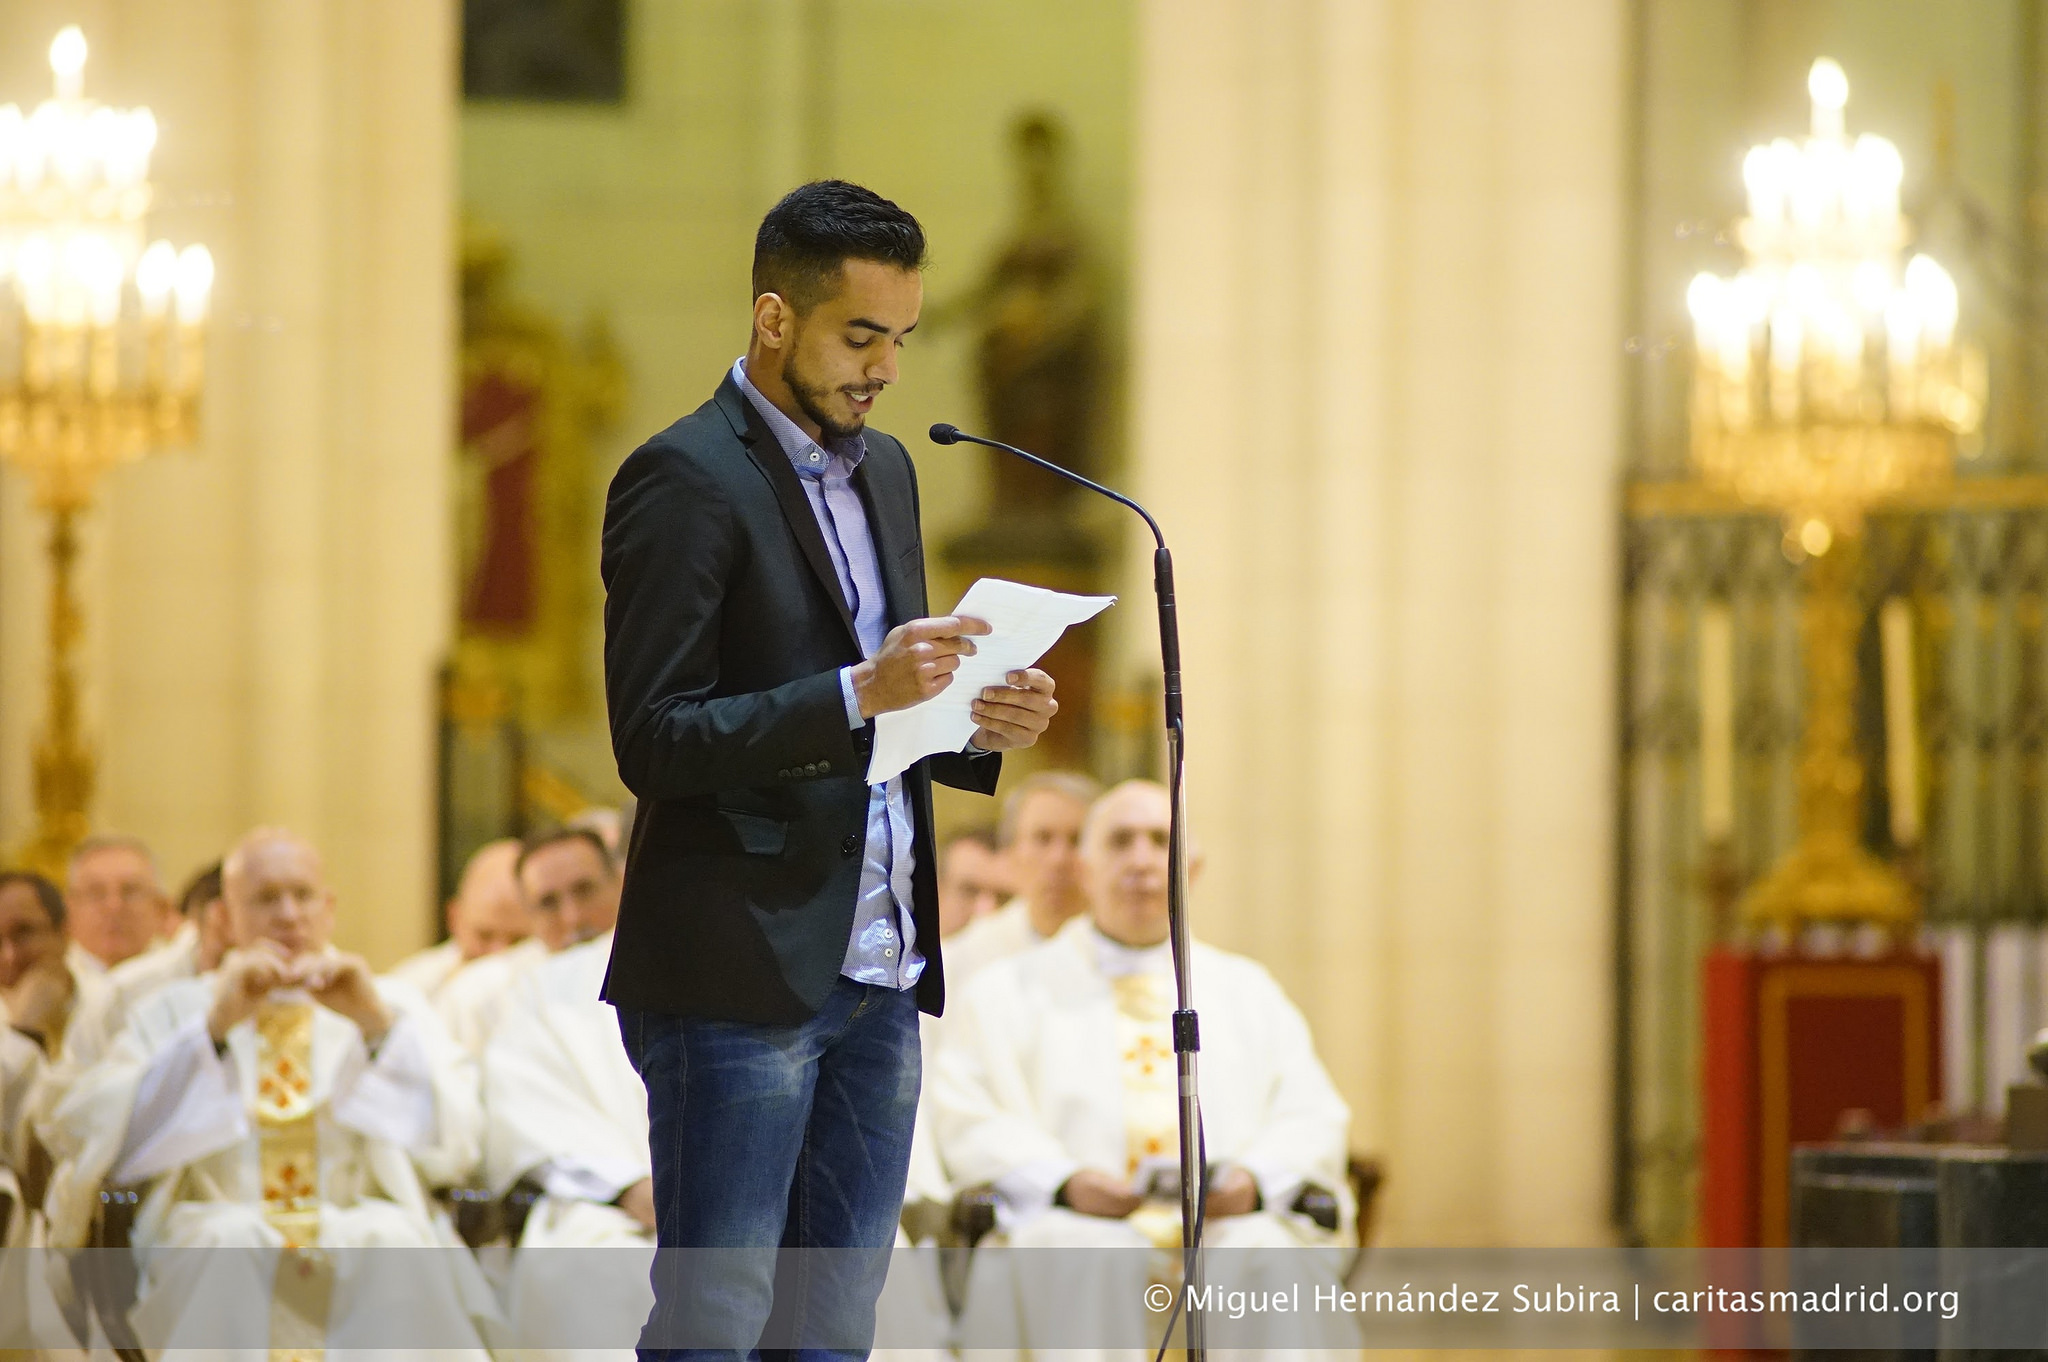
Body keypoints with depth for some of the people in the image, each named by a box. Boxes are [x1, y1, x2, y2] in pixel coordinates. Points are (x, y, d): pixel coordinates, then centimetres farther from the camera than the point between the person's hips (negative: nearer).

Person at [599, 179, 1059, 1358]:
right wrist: (860, 692, -24)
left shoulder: (884, 469, 17)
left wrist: (979, 728, 2)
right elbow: (654, 742, -16)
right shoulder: (683, 481, -9)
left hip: (875, 977, 8)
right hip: (738, 980, -8)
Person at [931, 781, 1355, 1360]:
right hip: (1077, 1220, -1)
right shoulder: (1008, 992, 21)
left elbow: (1312, 1116, 18)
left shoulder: (1247, 991, 29)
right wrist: (1064, 1182, -13)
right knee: (1087, 1258, -38)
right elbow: (968, 1117, 8)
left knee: (1264, 1255, -35)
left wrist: (1254, 1181, -6)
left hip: (1231, 1219, 2)